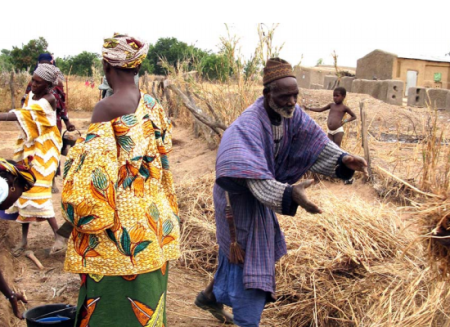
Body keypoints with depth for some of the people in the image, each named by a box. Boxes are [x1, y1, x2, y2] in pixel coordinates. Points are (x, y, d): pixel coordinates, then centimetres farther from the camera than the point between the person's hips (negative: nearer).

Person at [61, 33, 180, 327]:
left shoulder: (106, 108, -17)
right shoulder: (152, 105, 4)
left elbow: (95, 168, -18)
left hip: (118, 228, -7)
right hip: (154, 221, 7)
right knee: (148, 297, 20)